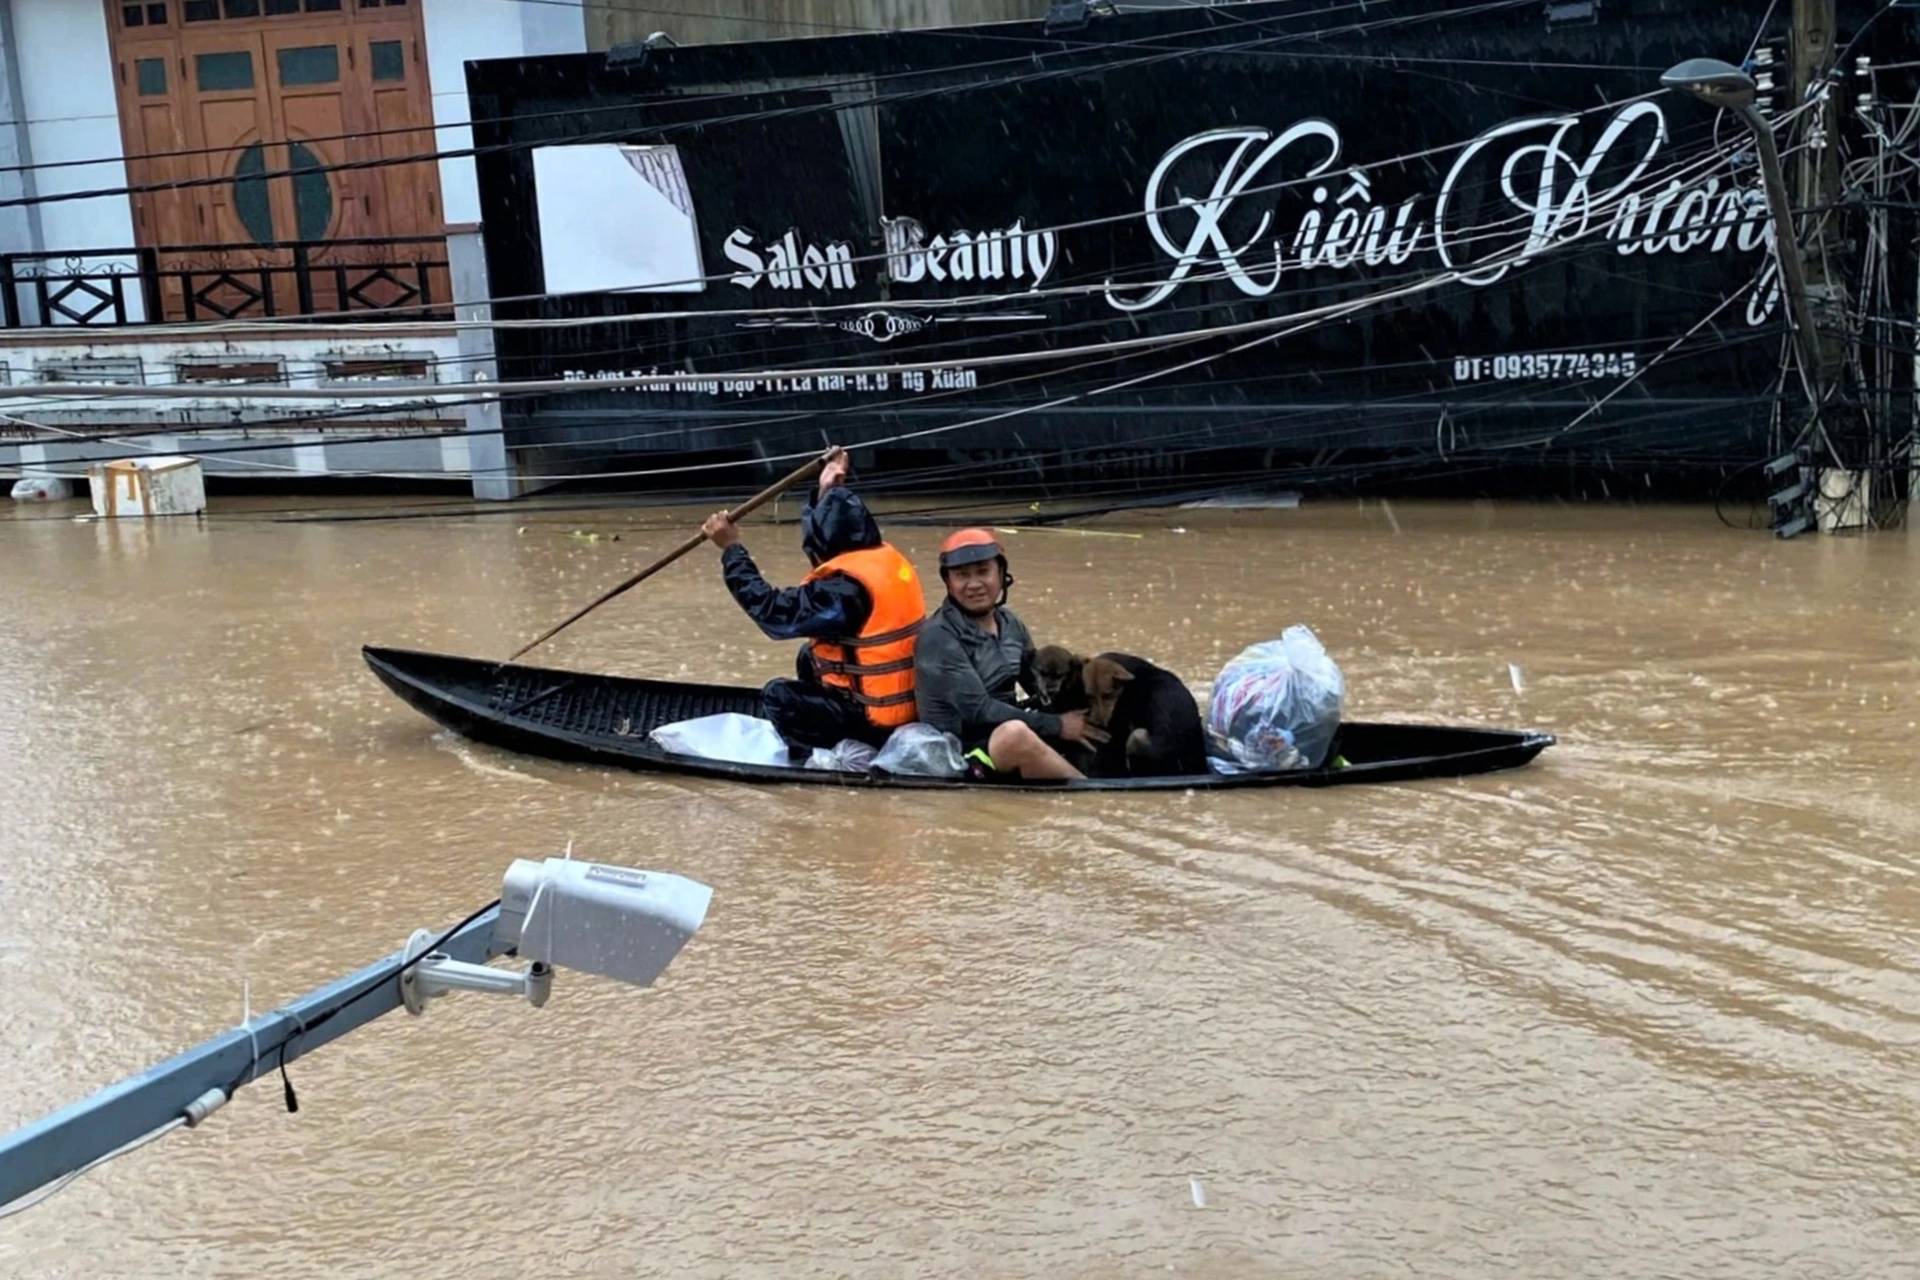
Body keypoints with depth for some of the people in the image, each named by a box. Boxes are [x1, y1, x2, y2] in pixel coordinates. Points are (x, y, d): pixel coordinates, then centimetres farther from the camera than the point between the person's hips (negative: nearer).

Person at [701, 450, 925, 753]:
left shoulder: (844, 589, -22)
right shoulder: (887, 558, 3)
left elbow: (774, 611, -18)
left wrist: (732, 548, -11)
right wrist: (828, 492, 25)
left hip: (875, 719, -9)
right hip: (907, 706, 9)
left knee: (777, 696, -4)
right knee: (808, 660, 23)